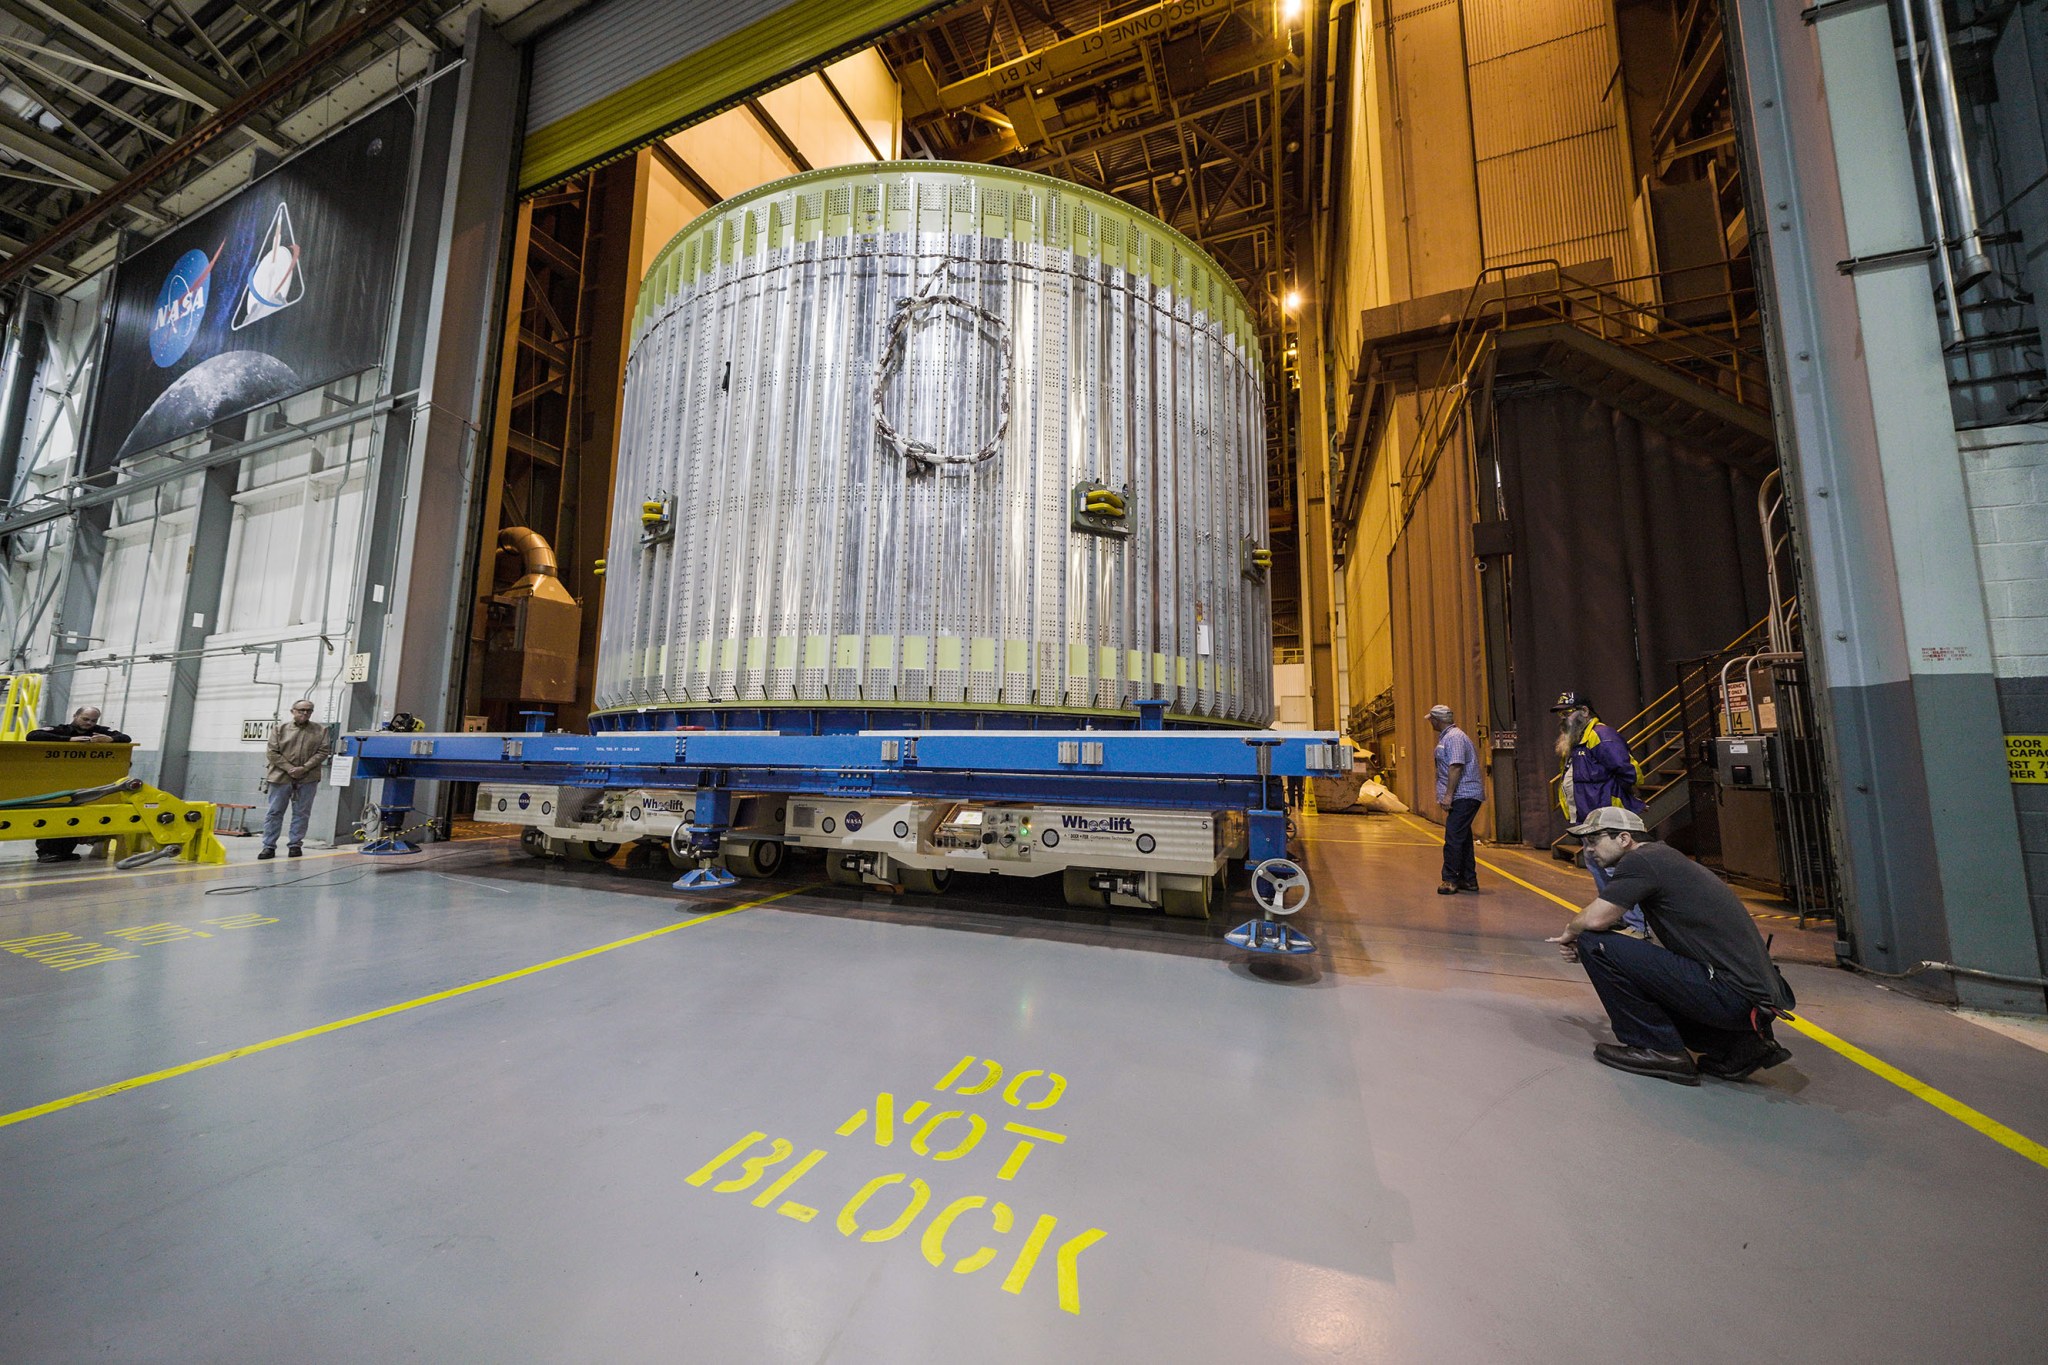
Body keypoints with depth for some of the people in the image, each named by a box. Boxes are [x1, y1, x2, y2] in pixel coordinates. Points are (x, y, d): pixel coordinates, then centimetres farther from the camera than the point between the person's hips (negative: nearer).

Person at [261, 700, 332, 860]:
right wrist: (289, 769, -11)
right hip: (281, 777, 0)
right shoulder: (280, 729, 6)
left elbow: (323, 752, -1)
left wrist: (304, 768, -12)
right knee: (274, 812, 4)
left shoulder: (320, 731, 6)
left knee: (301, 813, 4)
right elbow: (273, 753, 1)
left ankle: (295, 845, 13)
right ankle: (269, 846, 10)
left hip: (308, 779, 0)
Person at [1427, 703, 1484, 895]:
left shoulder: (1454, 737, -15)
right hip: (1463, 797, 11)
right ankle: (1468, 880, 21)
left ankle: (1451, 880, -5)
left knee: (1453, 837, -9)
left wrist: (1448, 795, -23)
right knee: (1463, 837, 14)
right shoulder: (1446, 737, 17)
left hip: (1464, 796, -11)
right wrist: (1446, 794, 23)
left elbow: (1456, 767, -23)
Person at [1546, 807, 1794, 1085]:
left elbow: (1595, 919, -22)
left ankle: (1659, 1051, -2)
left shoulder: (1640, 860, -12)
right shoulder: (1666, 856, 17)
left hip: (1732, 995, -10)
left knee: (1595, 943, -14)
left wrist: (1569, 932, 2)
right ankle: (1741, 1046, 13)